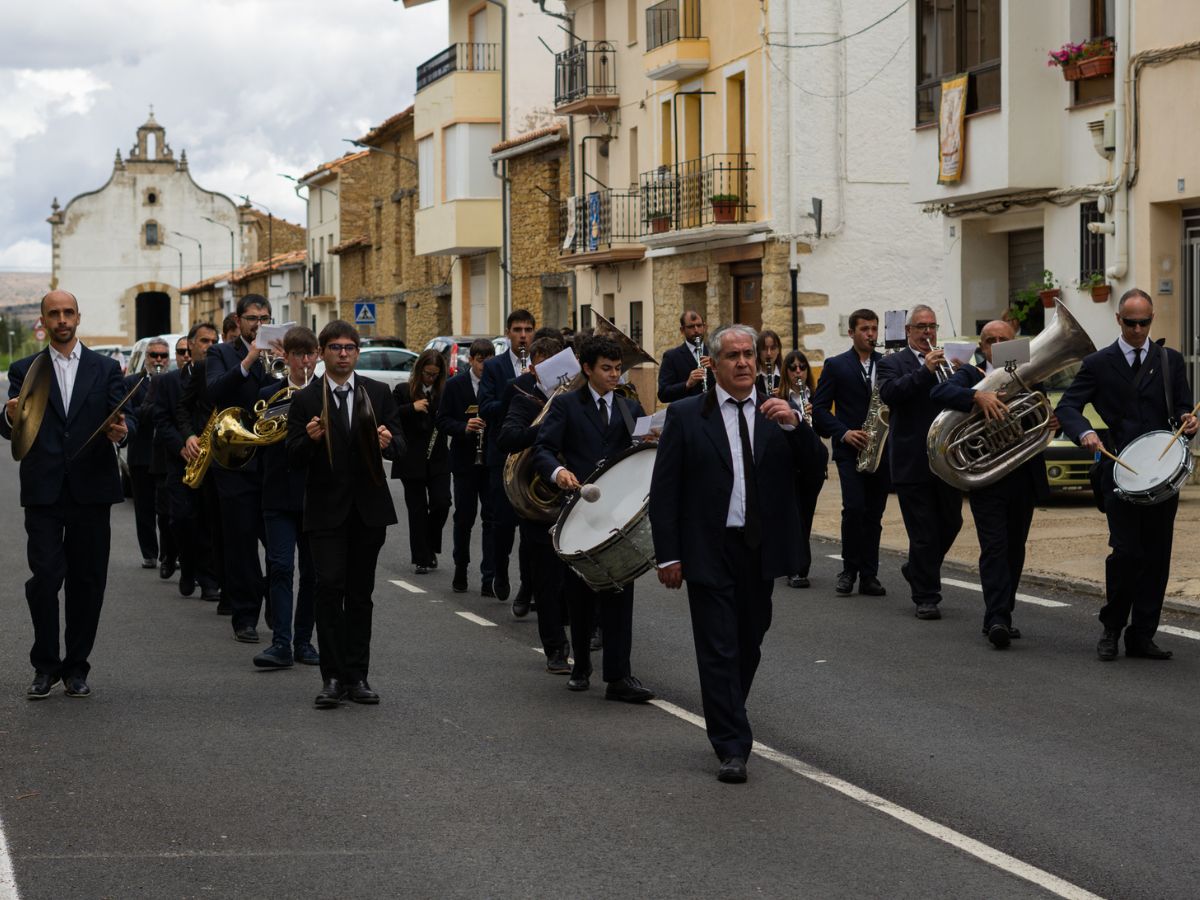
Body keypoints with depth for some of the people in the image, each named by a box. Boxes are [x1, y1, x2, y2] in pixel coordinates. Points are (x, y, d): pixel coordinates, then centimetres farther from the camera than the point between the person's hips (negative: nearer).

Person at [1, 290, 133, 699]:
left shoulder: (105, 369, 10)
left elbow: (126, 418, 3)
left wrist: (121, 430, -20)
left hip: (90, 491, 1)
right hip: (43, 492, -1)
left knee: (87, 581, 4)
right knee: (44, 577, -9)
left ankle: (76, 667, 14)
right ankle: (45, 666, 3)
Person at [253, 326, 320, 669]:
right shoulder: (269, 396, 7)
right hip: (280, 496, 0)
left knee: (312, 572, 5)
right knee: (280, 567, -8)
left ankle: (303, 640, 14)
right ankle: (281, 643, -11)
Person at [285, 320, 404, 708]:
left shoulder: (379, 393, 7)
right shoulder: (305, 399, 1)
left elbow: (399, 446, 5)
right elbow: (293, 458, -2)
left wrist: (387, 442, -18)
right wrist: (309, 439, -23)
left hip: (369, 509, 2)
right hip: (326, 511, -2)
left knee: (360, 593, 8)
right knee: (329, 588, -10)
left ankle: (357, 676, 13)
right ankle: (333, 677, -7)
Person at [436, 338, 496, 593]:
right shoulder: (455, 385, 0)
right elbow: (442, 421, -2)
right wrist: (464, 427, -20)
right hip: (465, 460, 0)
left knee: (492, 518, -1)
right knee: (464, 518, 9)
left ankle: (490, 576, 1)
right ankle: (460, 570, 25)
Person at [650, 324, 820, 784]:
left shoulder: (779, 413, 6)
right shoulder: (686, 415, -1)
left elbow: (811, 466, -4)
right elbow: (664, 489, -2)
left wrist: (794, 424, -22)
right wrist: (668, 554, -8)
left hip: (761, 549, 3)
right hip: (710, 551, -3)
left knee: (749, 645, 14)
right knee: (719, 650, -5)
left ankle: (728, 723, 34)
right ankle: (732, 747, -1)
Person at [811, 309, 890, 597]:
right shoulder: (835, 366, 3)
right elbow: (819, 408, 0)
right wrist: (844, 432, -13)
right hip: (850, 449, -3)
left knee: (874, 513, 4)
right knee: (854, 507, -15)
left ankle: (868, 576, 9)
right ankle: (849, 569, 0)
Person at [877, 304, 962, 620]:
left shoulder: (947, 362, 14)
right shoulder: (893, 363, 1)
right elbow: (889, 393, -19)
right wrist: (925, 371, -25)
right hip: (913, 462, -5)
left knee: (951, 524, 11)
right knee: (924, 532, -3)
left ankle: (917, 571, 35)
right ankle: (926, 597, 4)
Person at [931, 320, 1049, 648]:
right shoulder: (970, 375, 0)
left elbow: (1040, 422, 15)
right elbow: (939, 392, -20)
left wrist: (1051, 426, -10)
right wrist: (978, 396, -36)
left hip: (1024, 479, 4)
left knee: (1014, 550, 10)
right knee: (994, 548, -12)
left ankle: (1000, 616, 20)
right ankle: (997, 619, -17)